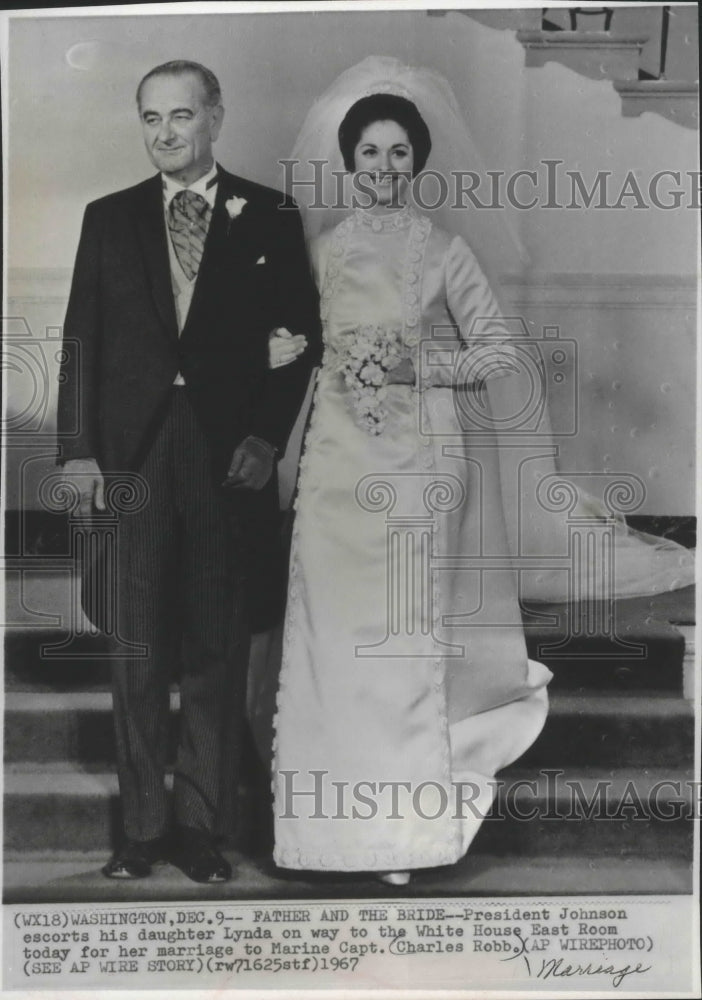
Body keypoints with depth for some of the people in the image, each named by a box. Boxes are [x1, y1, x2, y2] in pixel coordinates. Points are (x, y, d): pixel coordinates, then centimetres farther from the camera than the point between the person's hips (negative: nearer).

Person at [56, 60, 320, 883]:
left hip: (228, 456, -1)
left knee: (218, 652, 5)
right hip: (130, 455, 2)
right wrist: (78, 450, -1)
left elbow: (300, 335, 4)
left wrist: (268, 436, -6)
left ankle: (201, 826, 17)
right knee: (135, 654, 6)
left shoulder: (269, 217, 5)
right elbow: (81, 340, 7)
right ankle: (142, 828, 17)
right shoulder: (109, 218, 10)